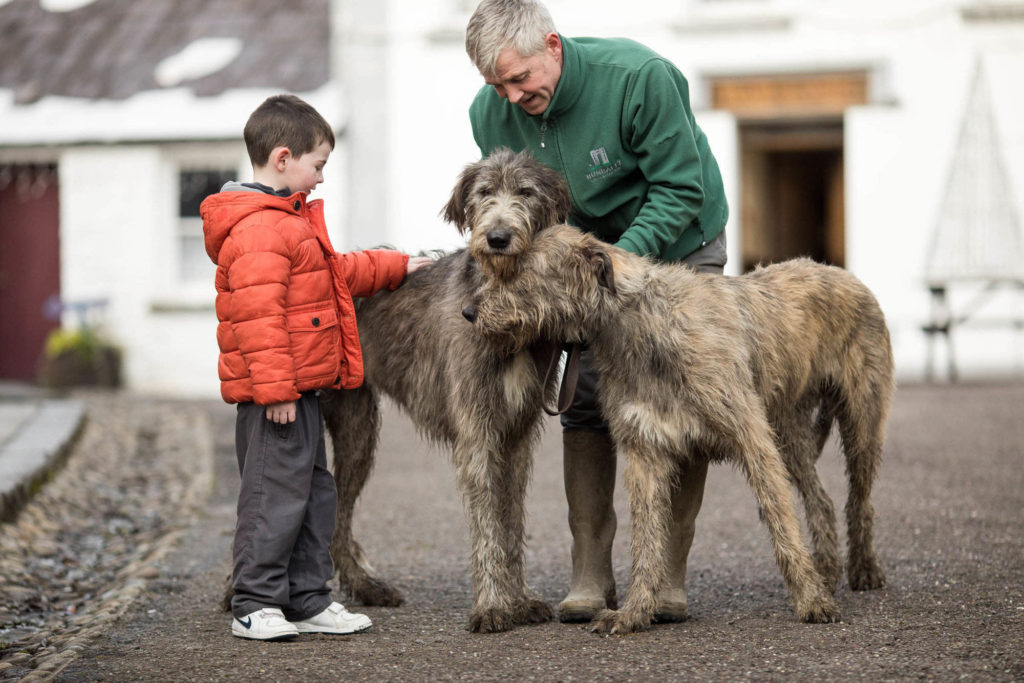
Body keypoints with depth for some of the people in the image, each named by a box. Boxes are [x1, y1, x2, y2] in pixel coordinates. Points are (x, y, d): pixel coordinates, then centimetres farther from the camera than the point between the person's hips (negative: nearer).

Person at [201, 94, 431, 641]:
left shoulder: (289, 221, 19)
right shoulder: (259, 229, -18)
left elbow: (335, 273, 34)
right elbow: (257, 314, -24)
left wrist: (396, 267, 36)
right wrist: (274, 388, -26)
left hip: (297, 390, 11)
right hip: (275, 395, -11)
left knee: (313, 494, 14)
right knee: (276, 495, -8)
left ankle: (307, 601, 20)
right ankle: (254, 606, -2)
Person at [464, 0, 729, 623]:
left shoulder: (640, 76, -32)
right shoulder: (491, 114, -16)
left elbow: (680, 190, -26)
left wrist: (621, 257, -37)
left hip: (679, 245, -4)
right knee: (585, 400, -5)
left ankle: (670, 574, -3)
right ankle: (591, 573, -1)